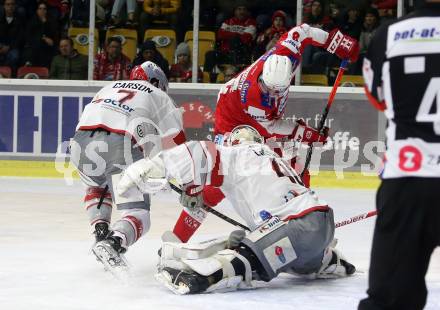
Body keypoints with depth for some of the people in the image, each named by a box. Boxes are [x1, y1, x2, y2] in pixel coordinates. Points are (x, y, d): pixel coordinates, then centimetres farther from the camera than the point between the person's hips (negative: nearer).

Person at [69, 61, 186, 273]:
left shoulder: (109, 87, 37)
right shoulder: (160, 97, 26)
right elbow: (175, 143, 19)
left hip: (82, 142, 4)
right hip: (121, 146, -4)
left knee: (97, 187, 36)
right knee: (138, 214, 1)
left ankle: (101, 232, 19)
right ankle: (113, 242, -28)